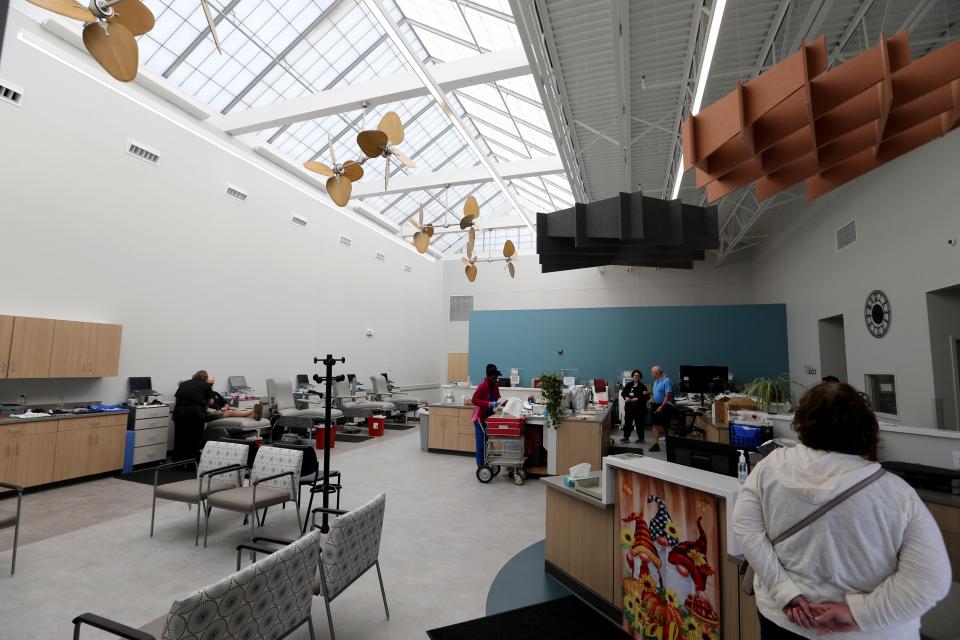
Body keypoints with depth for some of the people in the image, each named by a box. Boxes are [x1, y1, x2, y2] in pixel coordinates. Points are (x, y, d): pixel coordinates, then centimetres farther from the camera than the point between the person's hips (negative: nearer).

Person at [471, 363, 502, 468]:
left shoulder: (495, 385, 4)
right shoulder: (482, 385, -18)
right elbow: (474, 400, -25)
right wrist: (489, 404, -32)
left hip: (489, 417, 7)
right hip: (480, 418, -7)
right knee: (481, 443, -2)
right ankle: (481, 467, 6)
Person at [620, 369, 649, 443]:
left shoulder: (642, 386, -4)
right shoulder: (628, 385, 6)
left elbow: (647, 397, -9)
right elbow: (623, 393, 5)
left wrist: (637, 399, -19)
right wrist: (626, 397, -16)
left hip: (639, 408, -3)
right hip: (629, 407, 3)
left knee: (639, 423, 5)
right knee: (627, 422, 5)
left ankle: (640, 438, 20)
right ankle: (626, 437, 14)